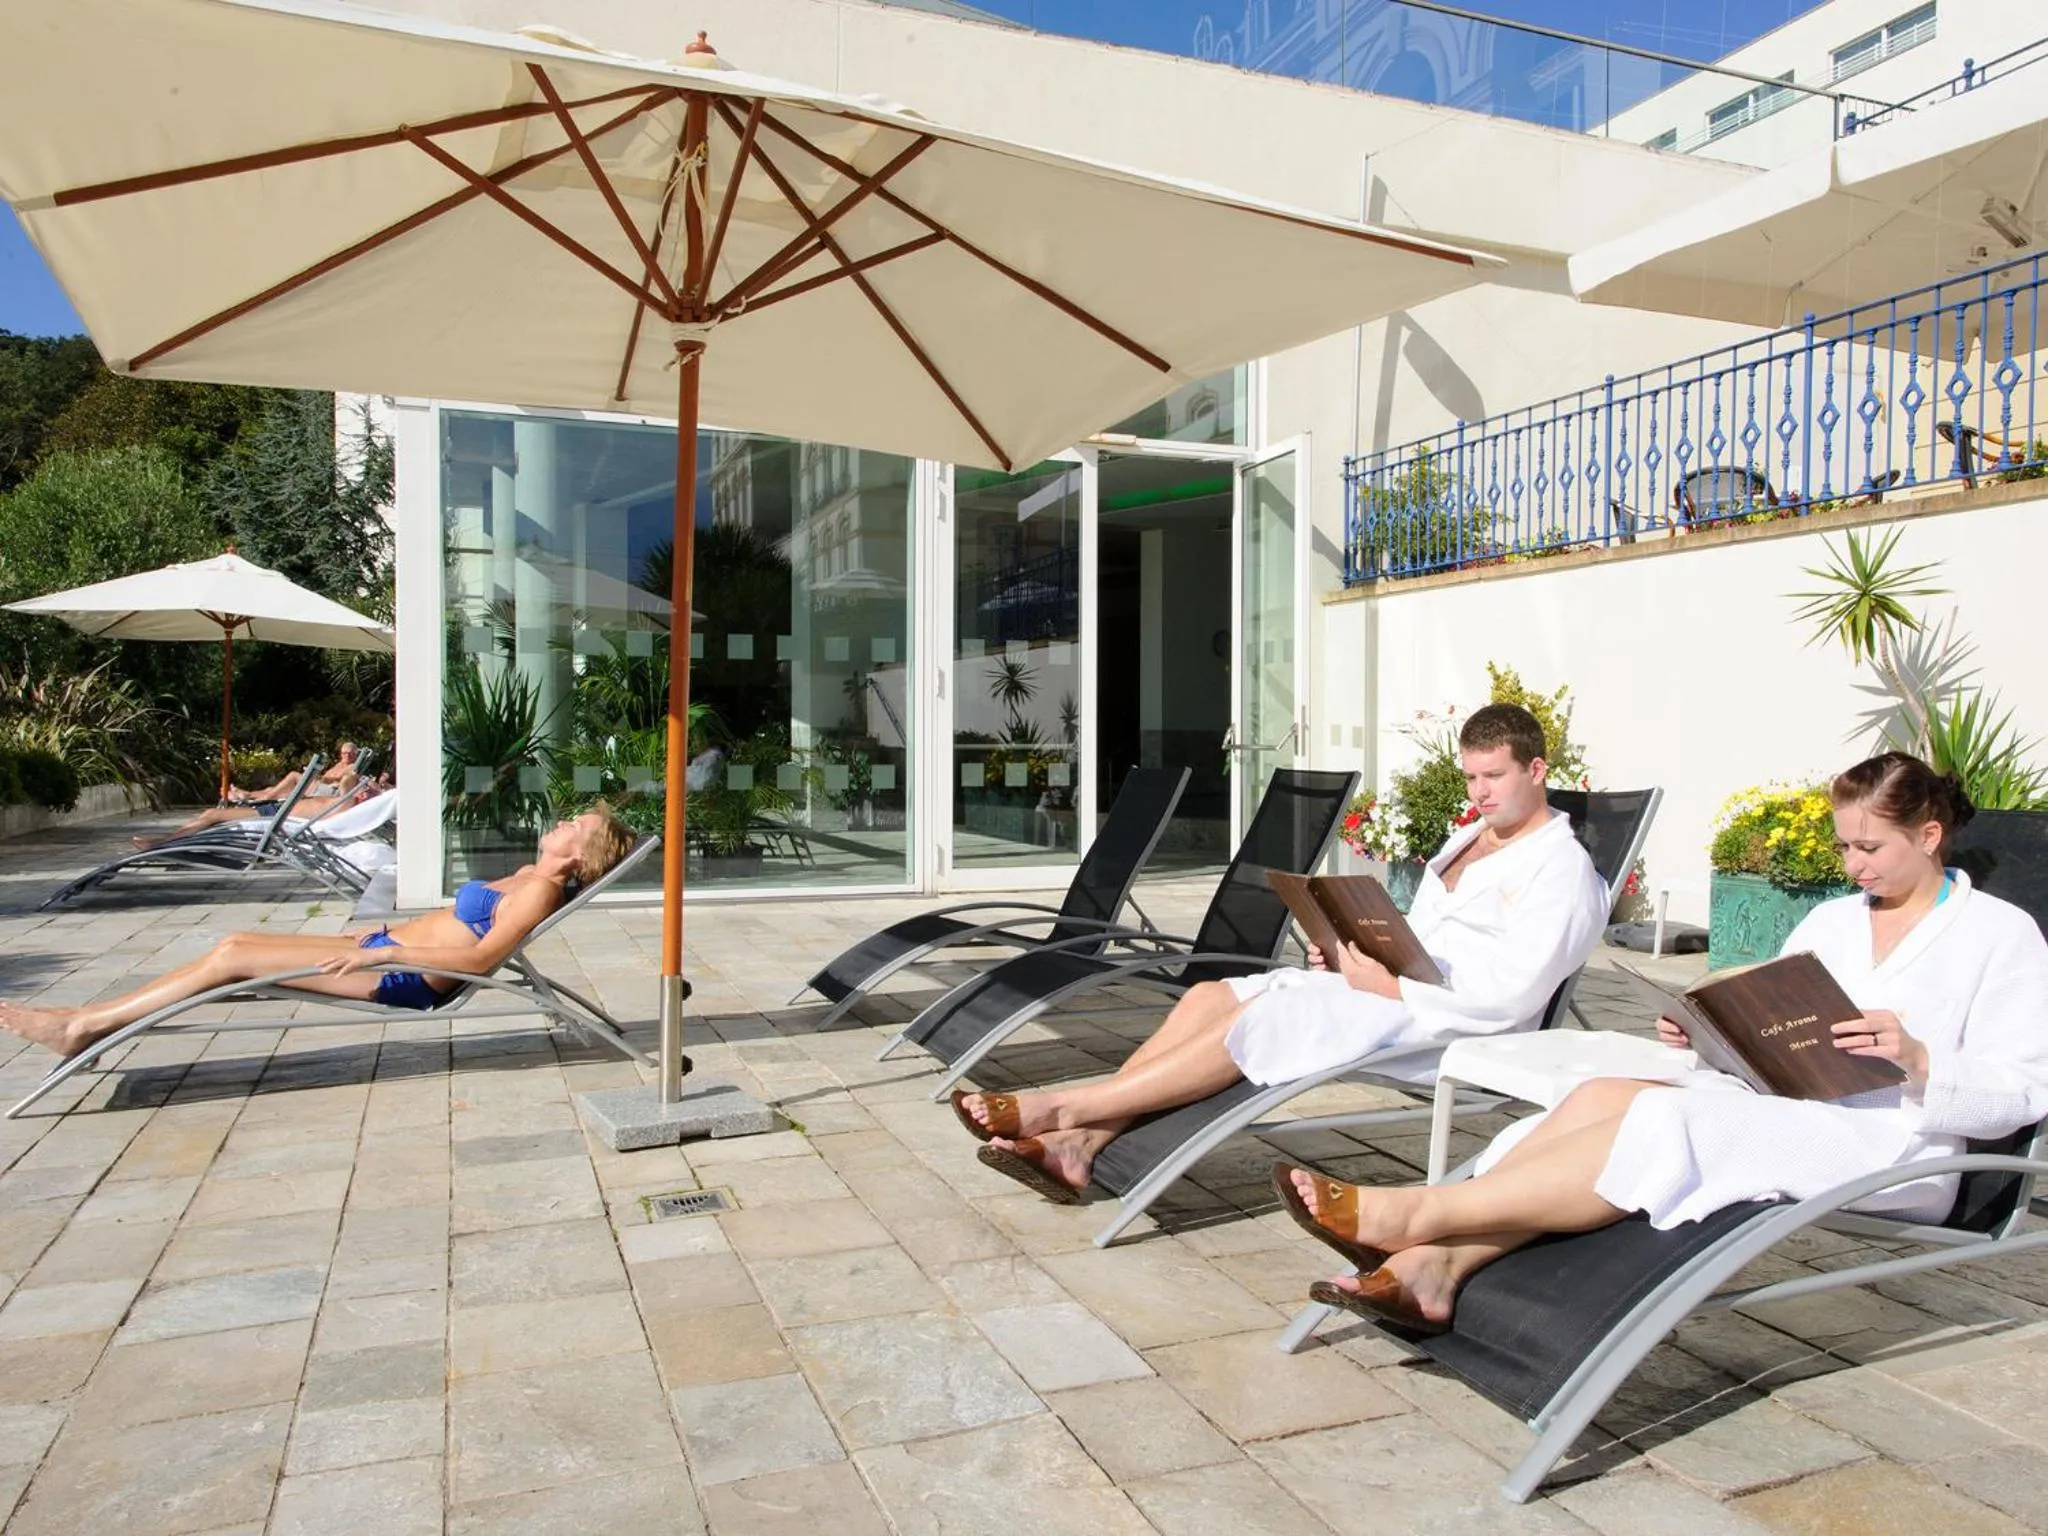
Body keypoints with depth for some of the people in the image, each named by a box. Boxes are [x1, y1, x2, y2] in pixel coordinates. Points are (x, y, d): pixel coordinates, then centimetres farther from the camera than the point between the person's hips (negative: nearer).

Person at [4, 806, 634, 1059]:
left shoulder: (540, 890, -15)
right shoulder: (527, 876, 13)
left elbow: (480, 958, -26)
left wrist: (380, 952, -25)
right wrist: (384, 934, 25)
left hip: (402, 975, -9)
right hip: (387, 947, 9)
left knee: (233, 954, -8)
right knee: (237, 942, 6)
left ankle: (83, 1026, 2)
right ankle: (91, 1020, 12)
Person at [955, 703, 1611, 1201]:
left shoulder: (1562, 869, -4)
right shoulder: (1466, 838, 23)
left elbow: (1512, 995, -16)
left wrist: (1390, 986, -20)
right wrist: (1352, 956, 3)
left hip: (1449, 1025, -8)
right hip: (1388, 984, 9)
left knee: (1254, 1022, -27)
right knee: (1209, 996, -13)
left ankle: (1056, 1108, -25)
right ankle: (1077, 1143, -24)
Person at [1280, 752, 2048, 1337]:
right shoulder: (1832, 918, 24)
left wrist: (1917, 1058, -19)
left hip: (1891, 1142, -6)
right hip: (1781, 1108, 6)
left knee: (1665, 1125, -33)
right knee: (1599, 1095, -26)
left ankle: (1410, 1214, -41)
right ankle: (1432, 1261, -39)